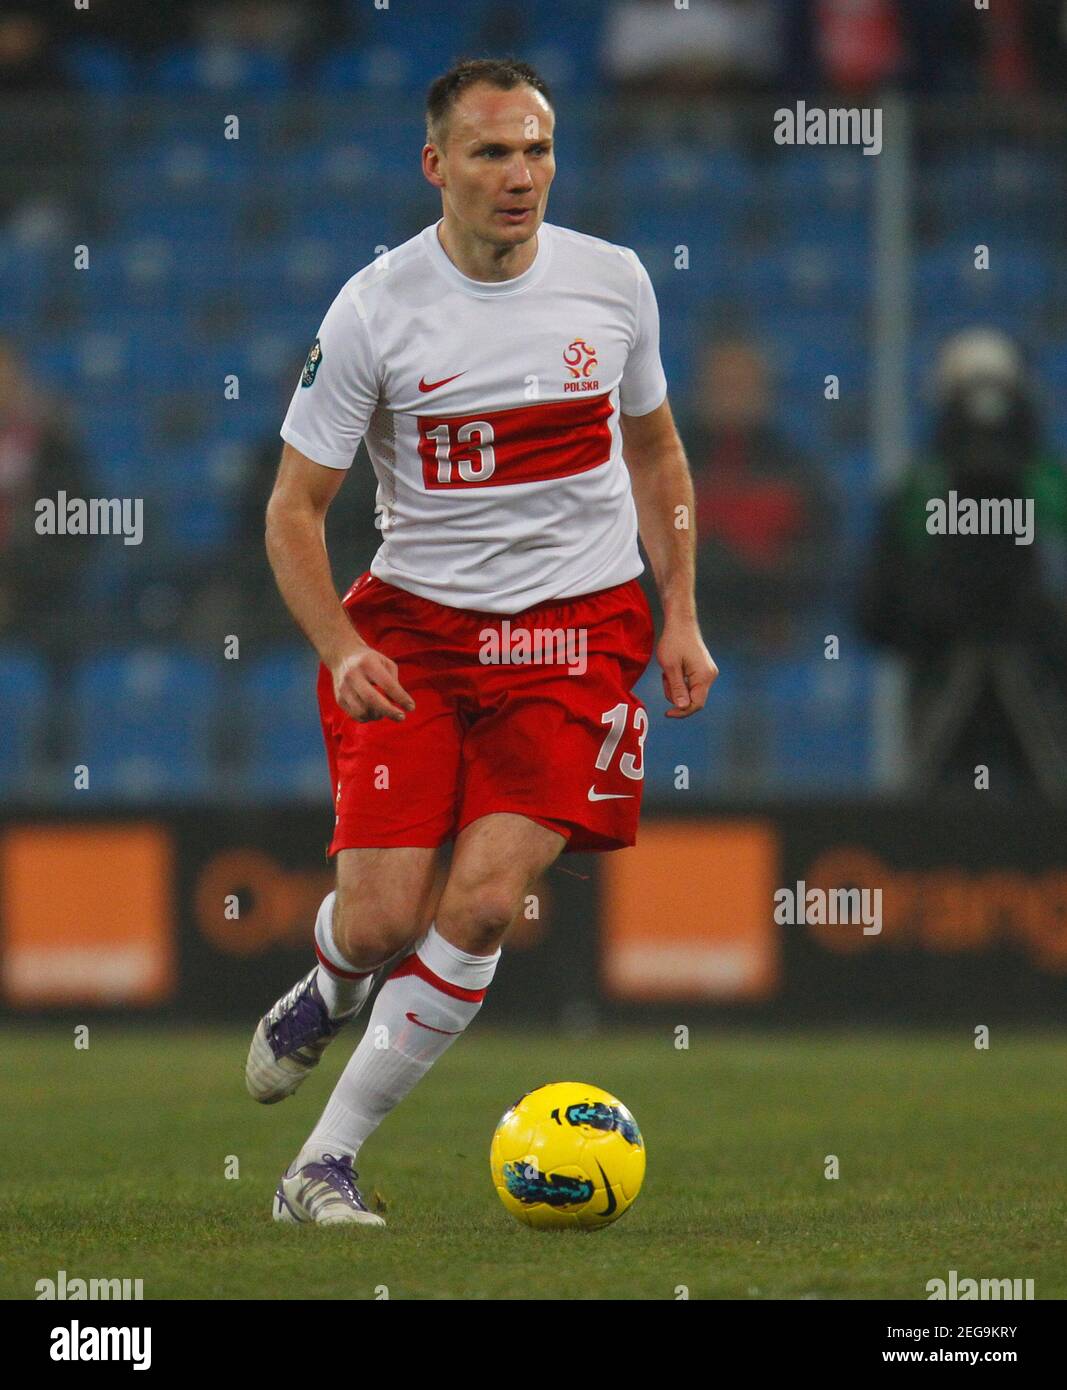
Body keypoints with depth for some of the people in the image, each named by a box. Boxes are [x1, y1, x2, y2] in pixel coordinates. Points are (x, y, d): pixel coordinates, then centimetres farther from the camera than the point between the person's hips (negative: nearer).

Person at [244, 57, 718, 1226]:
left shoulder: (611, 282, 0)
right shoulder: (375, 310, -9)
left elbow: (654, 449, 16)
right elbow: (294, 507, -5)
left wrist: (680, 620, 8)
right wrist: (341, 650, -21)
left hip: (576, 634, 1)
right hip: (413, 627, -1)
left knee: (484, 900, -16)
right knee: (380, 919, -9)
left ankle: (325, 1163, -6)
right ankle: (327, 993, 32)